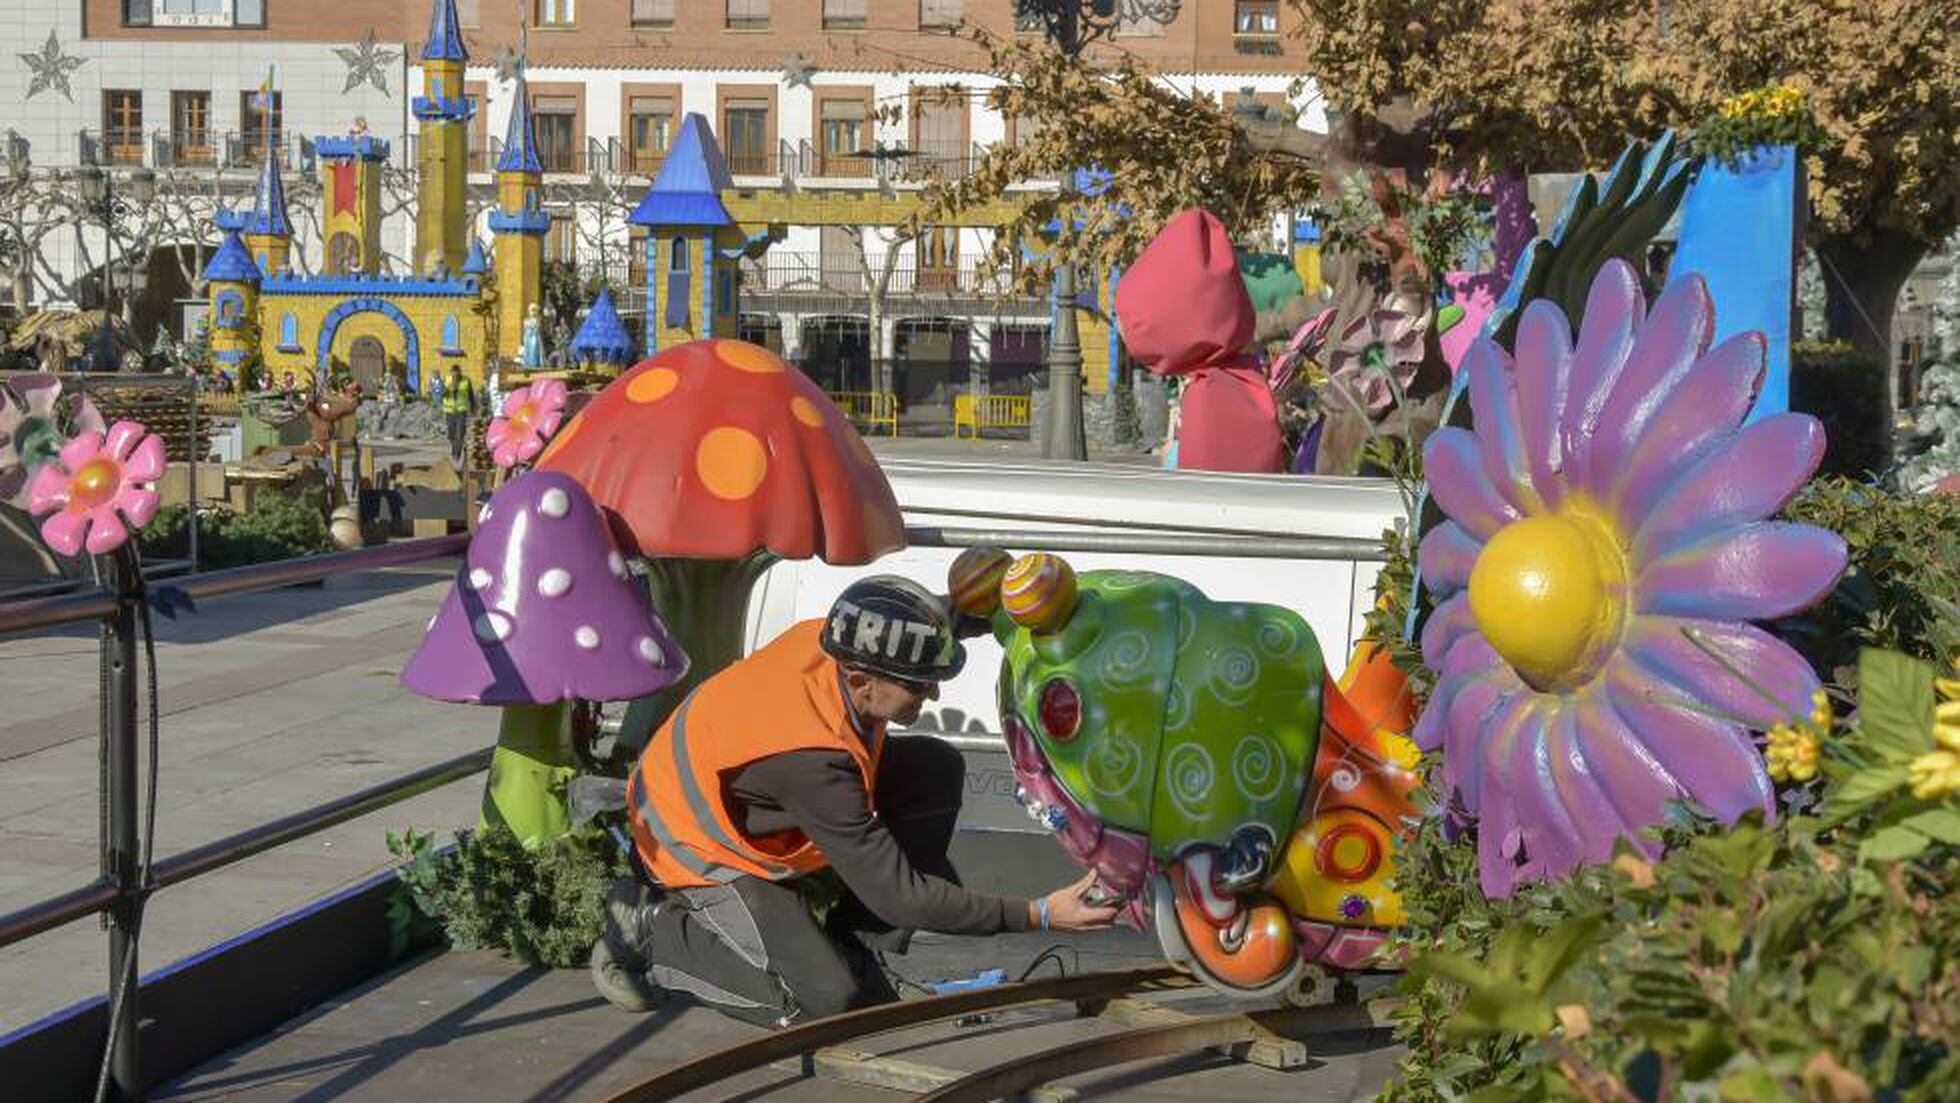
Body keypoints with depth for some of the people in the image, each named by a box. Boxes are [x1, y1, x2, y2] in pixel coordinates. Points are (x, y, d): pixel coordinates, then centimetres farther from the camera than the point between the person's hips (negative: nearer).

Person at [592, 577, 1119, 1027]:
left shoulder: (828, 639, -19)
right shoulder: (811, 756, -39)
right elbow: (897, 897, -31)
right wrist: (1037, 916, -29)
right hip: (704, 852, -8)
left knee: (936, 768, -8)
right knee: (834, 1002, -19)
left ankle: (850, 947, 1)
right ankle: (652, 929, -2)